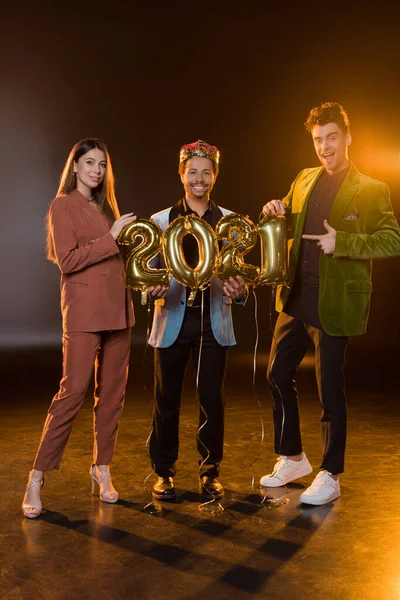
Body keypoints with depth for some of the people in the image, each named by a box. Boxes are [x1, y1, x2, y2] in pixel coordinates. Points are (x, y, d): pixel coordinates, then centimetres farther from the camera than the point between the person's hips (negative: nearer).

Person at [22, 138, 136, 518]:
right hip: (84, 309, -7)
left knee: (112, 393, 7)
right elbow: (67, 260, -12)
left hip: (116, 308, 7)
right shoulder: (63, 205, -1)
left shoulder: (105, 206, 19)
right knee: (73, 390, -10)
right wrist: (110, 238, -13)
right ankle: (37, 479, -1)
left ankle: (102, 468, 19)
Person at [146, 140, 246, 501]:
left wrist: (239, 290, -19)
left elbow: (239, 273, 4)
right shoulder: (161, 221, 4)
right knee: (167, 400, 6)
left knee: (212, 400, 5)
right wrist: (153, 289, -20)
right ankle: (164, 472, 24)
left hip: (214, 323, 1)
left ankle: (210, 471, 23)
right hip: (173, 321, 0)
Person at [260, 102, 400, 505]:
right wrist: (276, 213, -1)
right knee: (278, 375, 13)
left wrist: (342, 241, -23)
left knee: (329, 391, 1)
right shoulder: (304, 180, 11)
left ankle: (330, 476, 18)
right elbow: (287, 229, 21)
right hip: (295, 298, 7)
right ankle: (292, 459, 31)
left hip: (332, 303, -6)